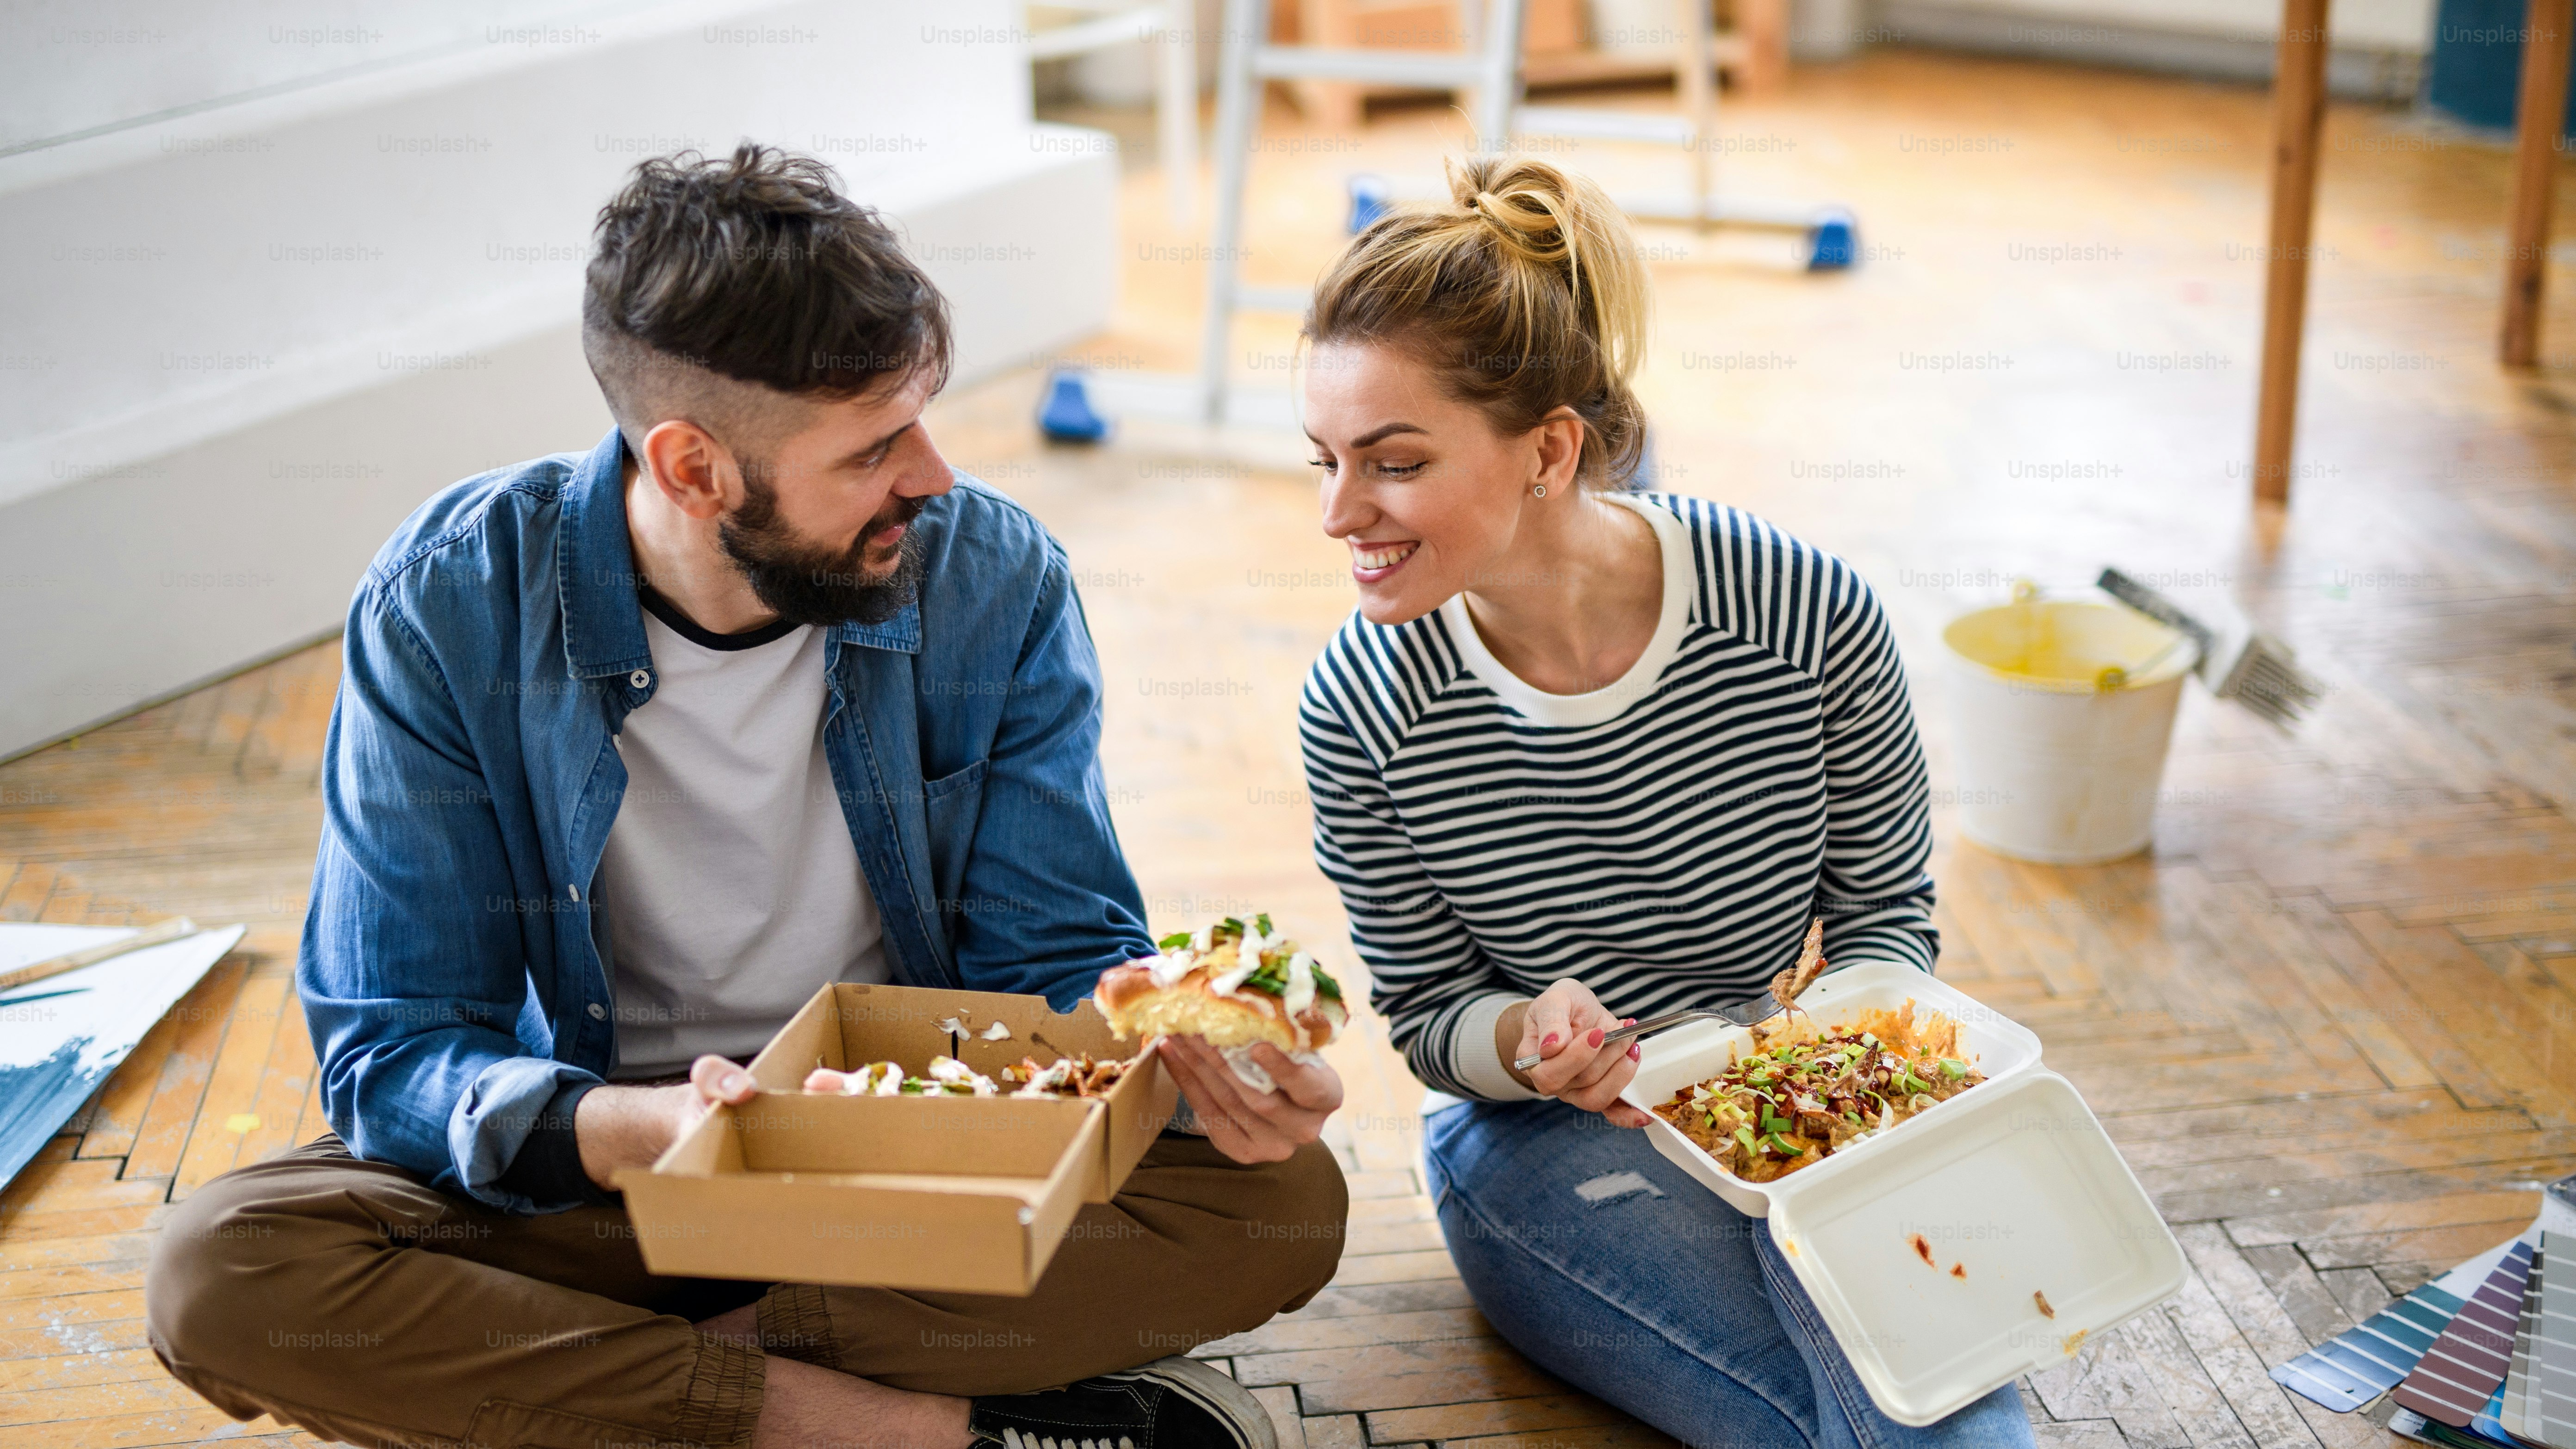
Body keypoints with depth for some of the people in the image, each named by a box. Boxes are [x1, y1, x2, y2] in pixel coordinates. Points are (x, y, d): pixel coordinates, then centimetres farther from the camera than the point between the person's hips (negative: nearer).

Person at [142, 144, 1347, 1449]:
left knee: (1283, 1201, -25)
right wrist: (640, 1131, -37)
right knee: (220, 1274, -28)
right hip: (593, 1162, 0)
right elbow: (395, 1054, -16)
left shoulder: (996, 580, -11)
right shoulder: (448, 607, -16)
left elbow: (1061, 956, -5)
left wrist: (1191, 1058, -29)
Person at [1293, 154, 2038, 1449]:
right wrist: (1529, 1039, -25)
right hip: (1538, 1144, -1)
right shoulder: (1364, 707, -17)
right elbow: (1427, 1014, -3)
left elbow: (1886, 911, -1)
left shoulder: (1810, 615, -18)